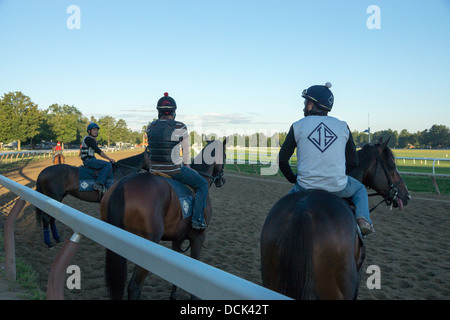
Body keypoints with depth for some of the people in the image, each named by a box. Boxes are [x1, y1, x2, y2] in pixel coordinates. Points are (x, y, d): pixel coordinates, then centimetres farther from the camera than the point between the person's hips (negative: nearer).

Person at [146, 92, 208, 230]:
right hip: (174, 170, -6)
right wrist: (187, 165, 16)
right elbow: (186, 150, -1)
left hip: (155, 169, 6)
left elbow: (151, 149, 13)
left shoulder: (150, 127, 4)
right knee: (202, 184, 11)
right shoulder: (180, 127, -11)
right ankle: (197, 220, 2)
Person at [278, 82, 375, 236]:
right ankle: (364, 219, 8)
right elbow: (353, 161, 8)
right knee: (360, 189, 31)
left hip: (306, 187, 0)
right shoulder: (343, 126, 5)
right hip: (338, 186, 1)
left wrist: (293, 179, 19)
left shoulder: (297, 126, -1)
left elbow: (282, 159, 2)